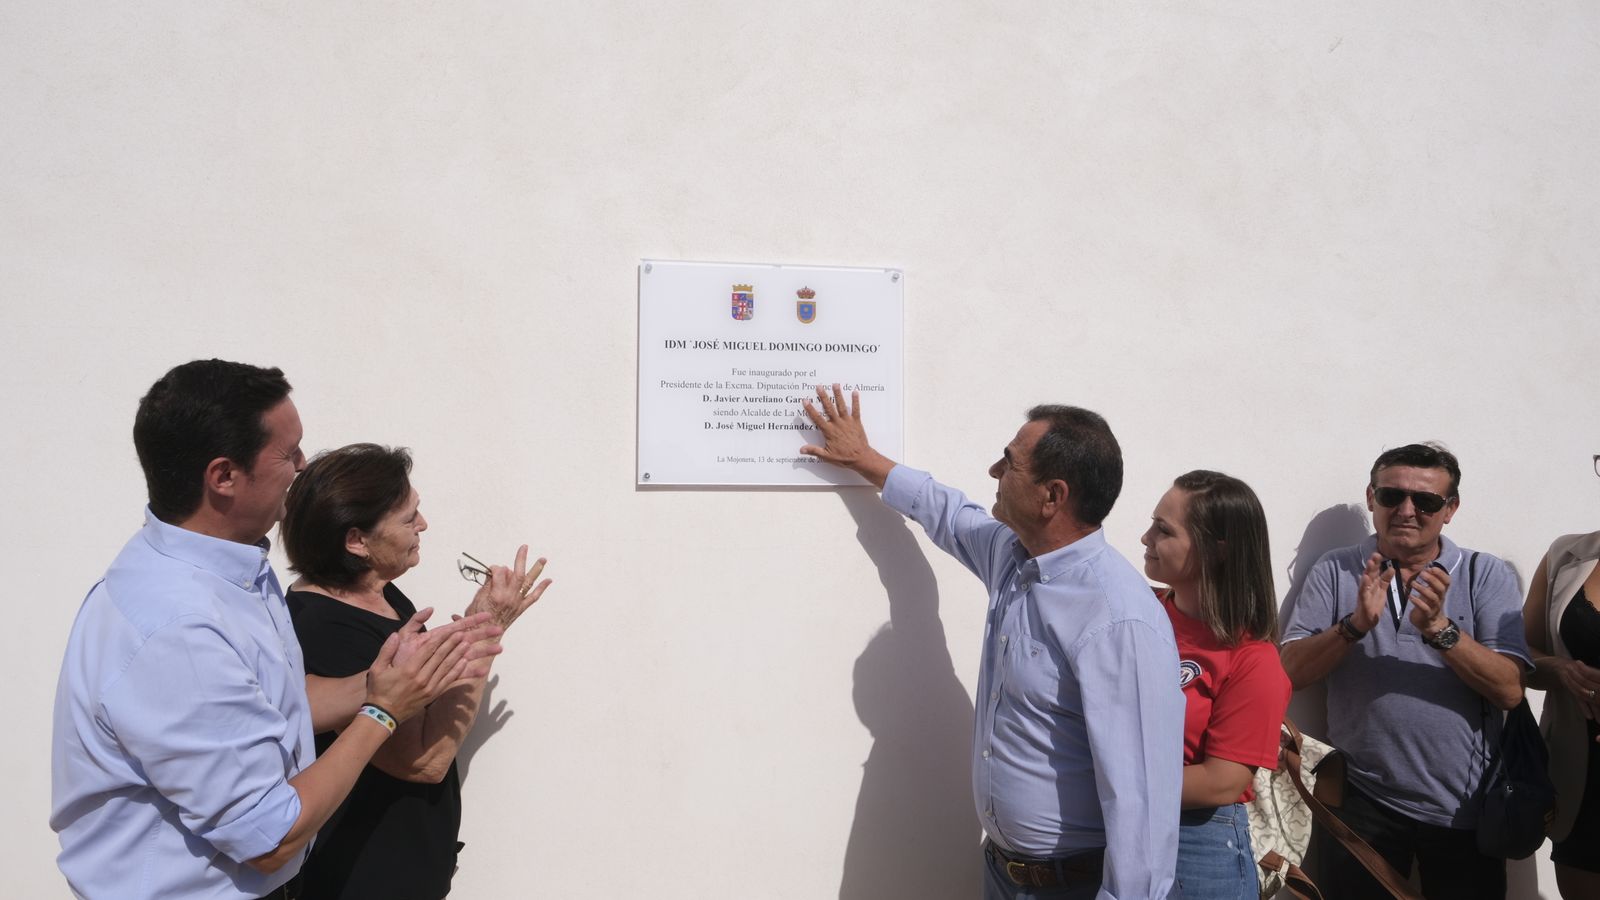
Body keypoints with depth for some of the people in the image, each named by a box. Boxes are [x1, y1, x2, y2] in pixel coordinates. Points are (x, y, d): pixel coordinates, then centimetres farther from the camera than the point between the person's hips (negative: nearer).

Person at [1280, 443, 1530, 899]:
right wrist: (1356, 625, -24)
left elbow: (1510, 690, -11)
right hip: (1360, 802, 0)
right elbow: (1291, 672, -8)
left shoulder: (1486, 575, -2)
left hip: (1465, 809, 0)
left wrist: (1439, 627, -25)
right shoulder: (1335, 571, -1)